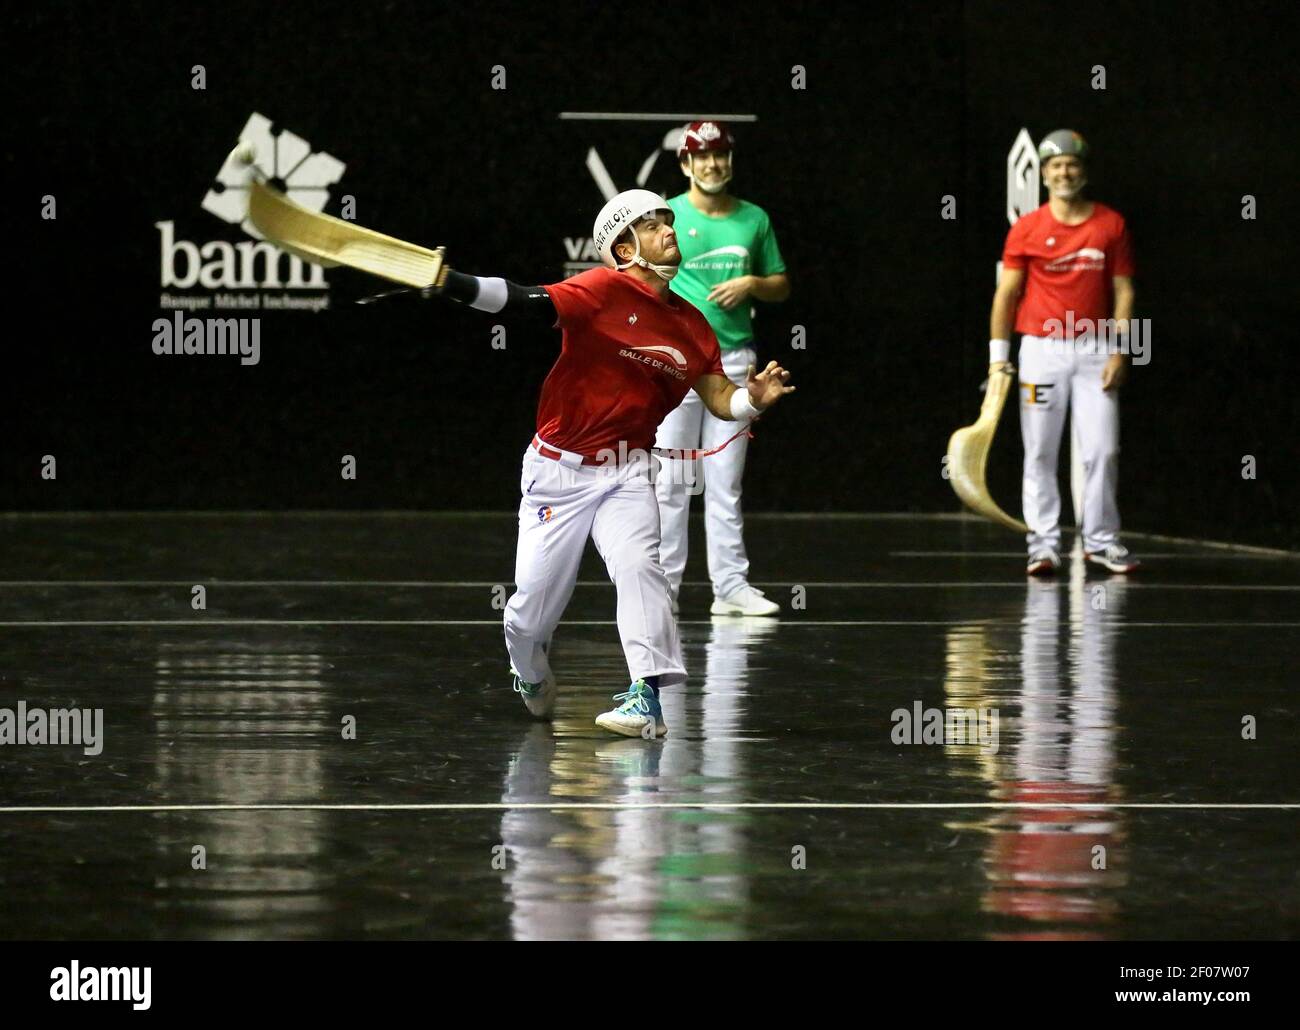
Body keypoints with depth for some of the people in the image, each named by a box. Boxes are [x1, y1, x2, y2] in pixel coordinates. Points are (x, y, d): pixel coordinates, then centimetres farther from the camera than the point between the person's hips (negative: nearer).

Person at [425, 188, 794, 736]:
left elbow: (720, 401, 9)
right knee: (532, 610, -1)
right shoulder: (605, 290, -13)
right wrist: (453, 284, -42)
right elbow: (529, 301, -26)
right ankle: (531, 676, 34)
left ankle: (647, 698, -23)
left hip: (626, 472, 3)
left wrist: (755, 398, -14)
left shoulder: (691, 324, 6)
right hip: (559, 467, -3)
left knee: (638, 564, -24)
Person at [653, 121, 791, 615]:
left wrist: (752, 284, -4)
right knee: (671, 481, -2)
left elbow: (781, 287, 18)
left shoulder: (754, 219, 11)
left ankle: (731, 585, 4)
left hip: (734, 360, 3)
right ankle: (663, 585, 2)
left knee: (725, 483, 4)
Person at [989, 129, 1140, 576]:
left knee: (1103, 451, -1)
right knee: (1040, 453, 0)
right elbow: (1006, 293, 3)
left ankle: (1100, 539, 11)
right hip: (1041, 350, -1)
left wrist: (1119, 351, -3)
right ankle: (1043, 545, 4)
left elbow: (1123, 291, 5)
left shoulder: (1111, 224, 4)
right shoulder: (1026, 229, 2)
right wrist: (998, 356, -3)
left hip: (1095, 350, 1)